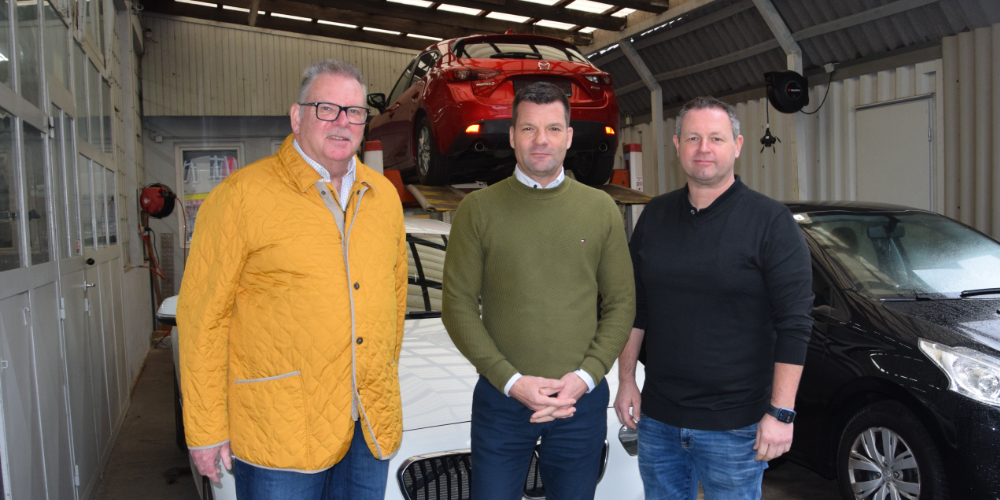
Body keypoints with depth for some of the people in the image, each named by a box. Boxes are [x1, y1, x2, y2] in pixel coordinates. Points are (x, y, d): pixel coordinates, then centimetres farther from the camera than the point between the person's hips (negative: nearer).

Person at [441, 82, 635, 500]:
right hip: (500, 399, -1)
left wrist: (585, 377, -8)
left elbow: (621, 304, 4)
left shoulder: (601, 210, 4)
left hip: (582, 400, 2)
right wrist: (511, 381, -11)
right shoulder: (478, 209, -1)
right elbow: (458, 305, -4)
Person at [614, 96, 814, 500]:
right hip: (657, 417, 5)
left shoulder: (770, 221, -9)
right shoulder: (655, 216, 6)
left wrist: (781, 412, -15)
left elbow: (794, 325, -11)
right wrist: (626, 380, 9)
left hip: (734, 425, -4)